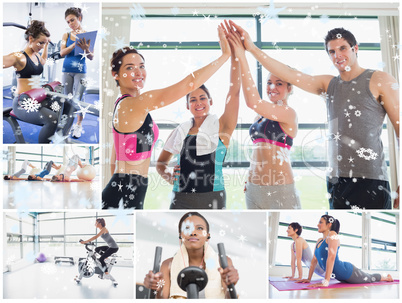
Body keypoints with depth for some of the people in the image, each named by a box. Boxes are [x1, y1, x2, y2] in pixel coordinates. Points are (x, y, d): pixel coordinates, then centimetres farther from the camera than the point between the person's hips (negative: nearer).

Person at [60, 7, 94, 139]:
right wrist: (75, 43, -19)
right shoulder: (66, 35, 5)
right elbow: (62, 53, -7)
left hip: (80, 70, -3)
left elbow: (91, 57, -3)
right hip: (67, 70, 3)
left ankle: (79, 125, 7)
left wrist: (86, 49, -25)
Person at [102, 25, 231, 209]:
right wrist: (226, 54, -14)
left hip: (127, 194, 10)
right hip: (123, 198, -10)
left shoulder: (123, 105, 15)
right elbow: (189, 84, -21)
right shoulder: (134, 103, -15)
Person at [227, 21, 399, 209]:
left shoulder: (379, 80, 2)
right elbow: (289, 74, 6)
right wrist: (251, 47, -2)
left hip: (370, 181, -5)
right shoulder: (328, 84, 15)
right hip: (335, 180, 5)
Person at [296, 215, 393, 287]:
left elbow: (331, 257, -33)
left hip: (347, 272, -7)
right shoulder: (319, 241, 3)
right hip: (338, 277, 7)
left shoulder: (332, 235, -23)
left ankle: (387, 277, 48)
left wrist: (325, 282, -39)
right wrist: (309, 279, 0)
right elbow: (314, 260, 5)